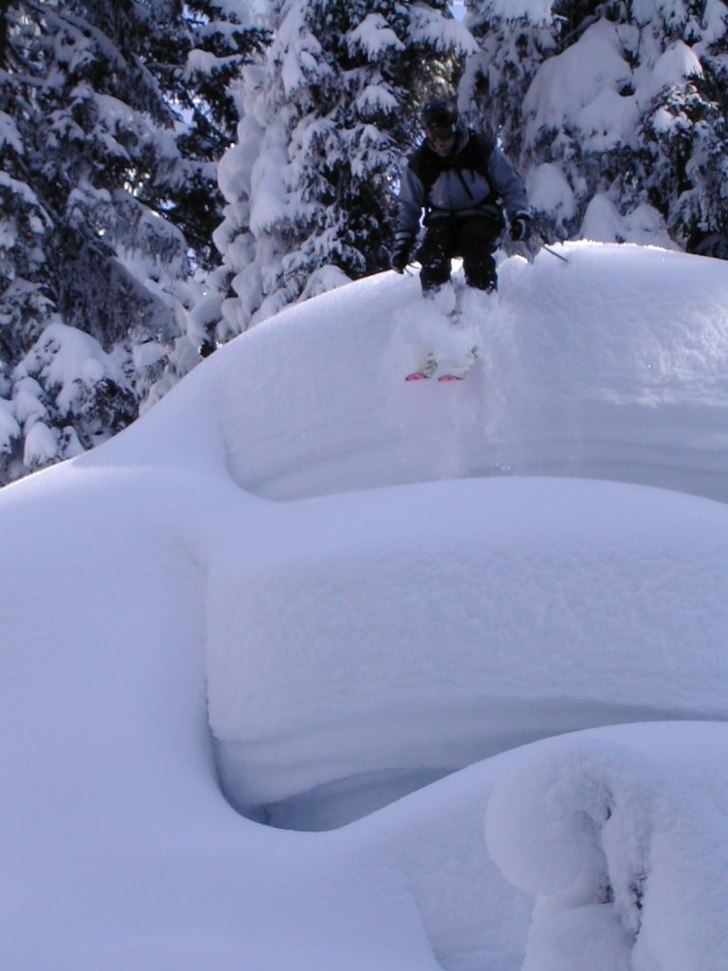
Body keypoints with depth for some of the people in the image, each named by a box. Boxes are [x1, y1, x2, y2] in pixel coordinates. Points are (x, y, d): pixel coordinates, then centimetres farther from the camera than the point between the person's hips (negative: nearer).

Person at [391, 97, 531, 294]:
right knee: (432, 251, -28)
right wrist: (402, 243, 3)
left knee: (475, 248, -32)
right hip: (442, 219, 2)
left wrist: (519, 215, -14)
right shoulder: (420, 163, -3)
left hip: (481, 215, -2)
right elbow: (408, 206, 10)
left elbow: (511, 184, 0)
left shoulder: (483, 149, -8)